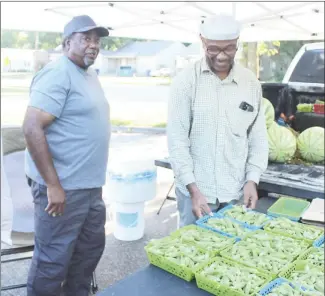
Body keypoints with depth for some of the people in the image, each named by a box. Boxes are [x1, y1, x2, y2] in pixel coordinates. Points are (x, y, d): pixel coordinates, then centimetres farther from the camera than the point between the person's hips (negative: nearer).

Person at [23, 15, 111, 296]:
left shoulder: (90, 75, 14)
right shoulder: (58, 74, -15)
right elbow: (32, 128, -22)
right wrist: (53, 185, -22)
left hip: (90, 186, 10)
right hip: (63, 188, -9)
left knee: (91, 248, 21)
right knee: (53, 261, 4)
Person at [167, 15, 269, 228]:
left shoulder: (251, 83, 2)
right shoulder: (186, 81, -8)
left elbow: (258, 137, 6)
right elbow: (177, 140, -10)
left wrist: (252, 180, -4)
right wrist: (193, 189, -16)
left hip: (237, 192, 3)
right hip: (195, 190, -3)